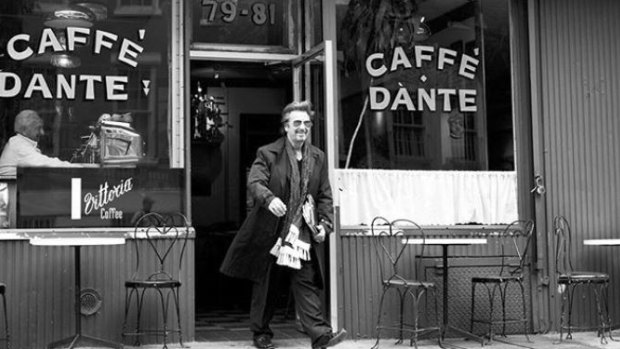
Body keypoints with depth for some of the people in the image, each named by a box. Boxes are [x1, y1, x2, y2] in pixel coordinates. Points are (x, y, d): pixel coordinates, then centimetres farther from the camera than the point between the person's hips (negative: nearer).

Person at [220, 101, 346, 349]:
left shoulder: (318, 158, 10)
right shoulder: (267, 154, -3)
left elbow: (325, 196, 13)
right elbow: (254, 182, -16)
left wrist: (325, 224, 0)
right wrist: (269, 199, -37)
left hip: (304, 235, 2)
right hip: (270, 234, -2)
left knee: (307, 285, -4)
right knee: (265, 285, 9)